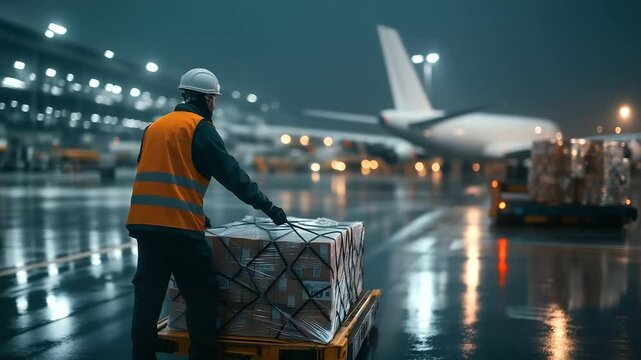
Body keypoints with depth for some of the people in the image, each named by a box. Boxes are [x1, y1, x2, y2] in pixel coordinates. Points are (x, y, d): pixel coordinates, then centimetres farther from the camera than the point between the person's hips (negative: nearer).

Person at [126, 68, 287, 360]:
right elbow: (231, 174, -8)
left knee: (147, 296, 11)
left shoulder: (154, 127, 21)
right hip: (179, 226, -7)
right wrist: (267, 207, -2)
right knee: (201, 297, 3)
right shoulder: (200, 127, -2)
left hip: (143, 222, 7)